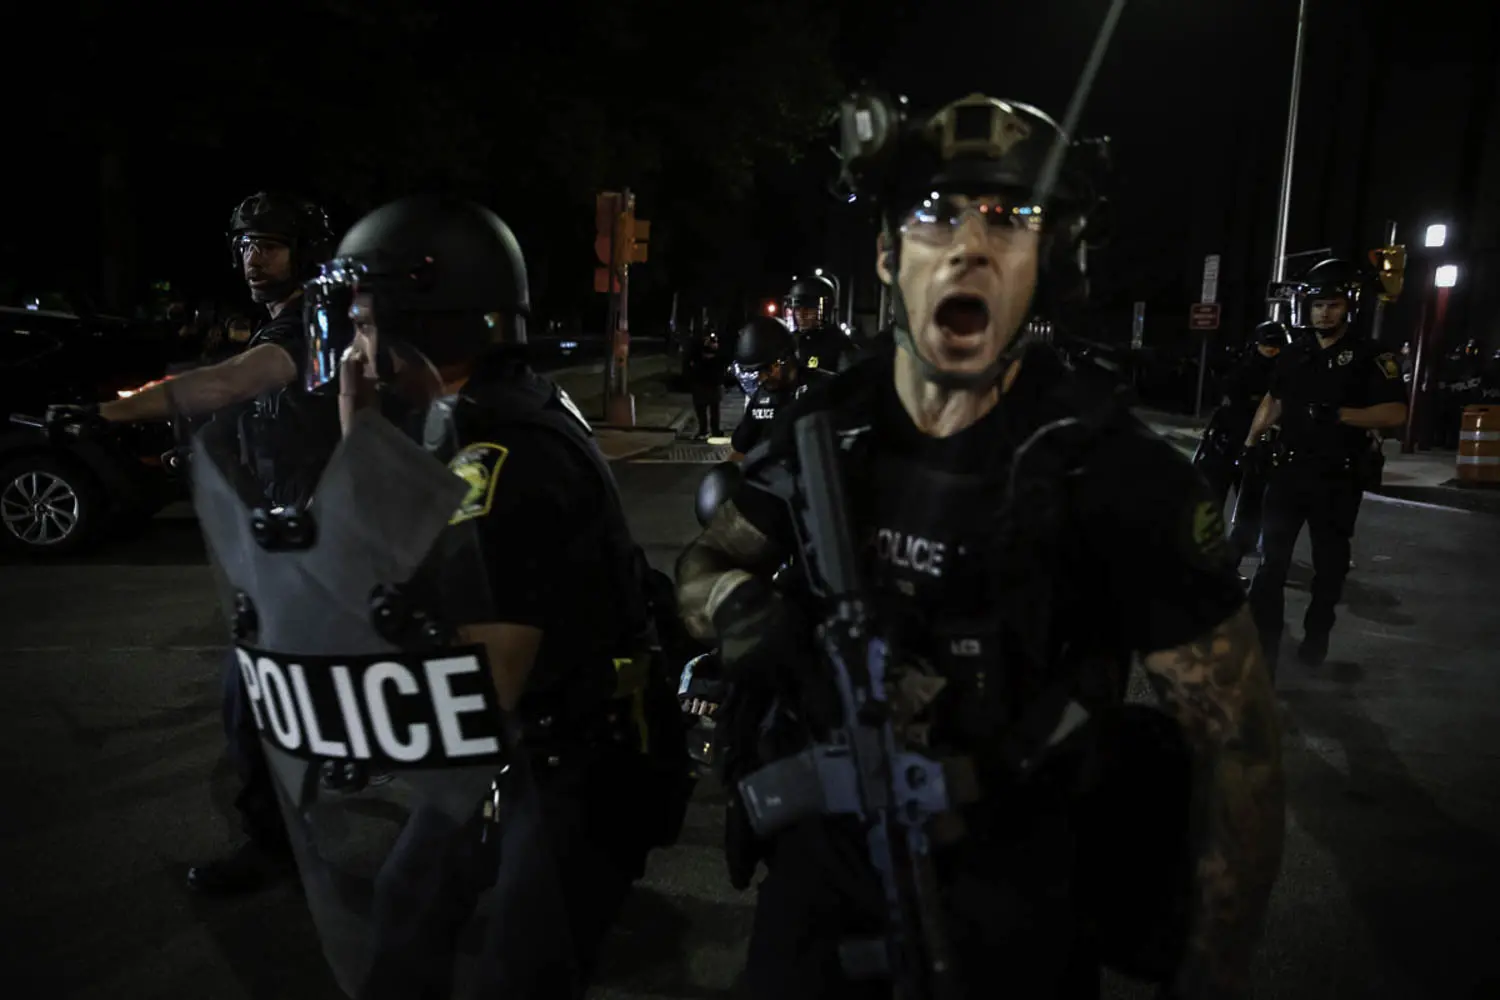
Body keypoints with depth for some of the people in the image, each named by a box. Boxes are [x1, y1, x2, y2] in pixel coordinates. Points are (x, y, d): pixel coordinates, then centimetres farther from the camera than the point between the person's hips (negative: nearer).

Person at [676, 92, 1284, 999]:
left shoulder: (1115, 471, -20)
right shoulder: (823, 428, -8)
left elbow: (1238, 740, -15)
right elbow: (701, 566, 3)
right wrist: (739, 604, -21)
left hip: (1010, 913, -3)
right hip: (818, 867, 4)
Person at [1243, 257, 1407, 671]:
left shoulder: (1369, 357, -5)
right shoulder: (1292, 354, 10)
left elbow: (1396, 413, -14)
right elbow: (1273, 401, 21)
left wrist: (1338, 413, -24)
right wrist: (1248, 444, 14)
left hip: (1338, 478, -3)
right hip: (1289, 469, 3)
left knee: (1329, 563, 10)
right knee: (1272, 556, -1)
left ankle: (1316, 635, 26)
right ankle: (1263, 638, 3)